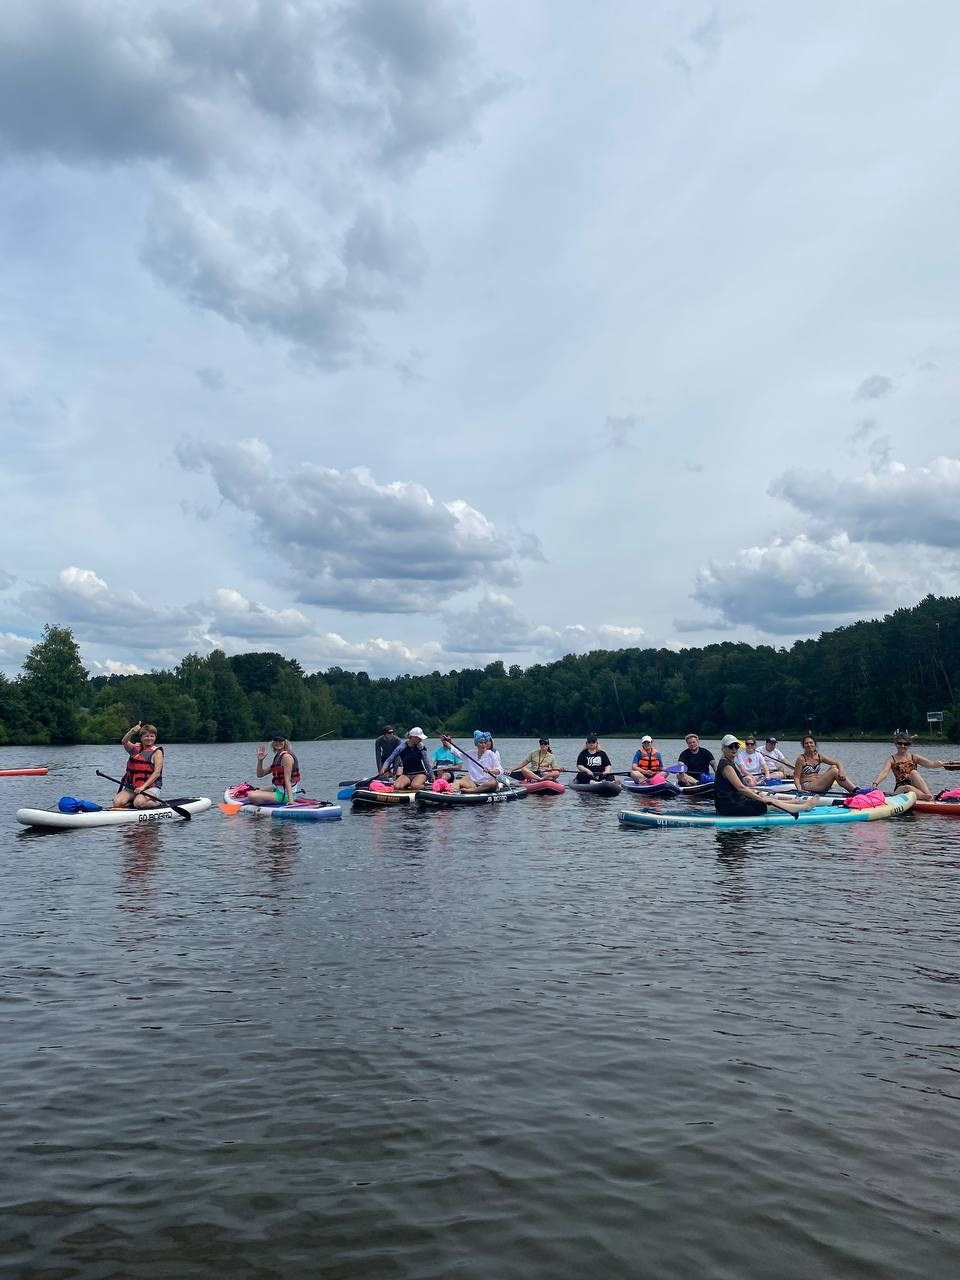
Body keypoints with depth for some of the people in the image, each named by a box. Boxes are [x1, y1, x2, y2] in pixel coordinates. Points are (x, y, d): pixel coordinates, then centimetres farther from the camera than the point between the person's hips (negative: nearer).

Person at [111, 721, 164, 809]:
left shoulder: (157, 752, -2)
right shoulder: (135, 748, 12)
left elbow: (157, 773, -12)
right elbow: (124, 742, -10)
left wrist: (143, 787, -22)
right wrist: (132, 731, -27)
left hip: (150, 787, -4)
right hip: (132, 788, 4)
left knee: (139, 803, -31)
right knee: (117, 803, -18)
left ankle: (157, 803, -4)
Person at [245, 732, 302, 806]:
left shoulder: (286, 756, -17)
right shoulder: (277, 757, 11)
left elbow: (287, 780, -23)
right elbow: (260, 774, 13)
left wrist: (290, 799, -29)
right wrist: (260, 760, -3)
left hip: (285, 794, -10)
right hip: (278, 789, 10)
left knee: (251, 796, -20)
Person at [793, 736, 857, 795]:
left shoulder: (819, 757, 8)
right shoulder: (801, 759, -8)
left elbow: (838, 763, 4)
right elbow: (796, 777, -11)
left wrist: (841, 772, -17)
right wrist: (799, 789, -28)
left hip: (817, 786, 7)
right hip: (807, 787, -7)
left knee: (834, 767, -9)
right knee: (834, 771, -17)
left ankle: (856, 789, -17)